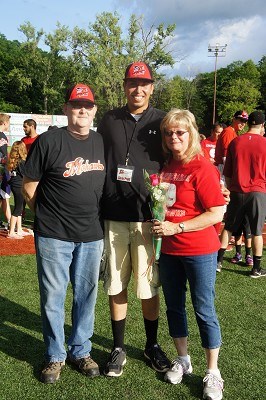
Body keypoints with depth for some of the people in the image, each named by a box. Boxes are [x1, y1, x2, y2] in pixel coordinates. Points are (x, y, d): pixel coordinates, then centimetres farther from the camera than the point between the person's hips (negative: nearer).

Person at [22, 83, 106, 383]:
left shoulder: (102, 143, 6)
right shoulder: (48, 141, -8)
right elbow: (29, 187, -2)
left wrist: (96, 217, 10)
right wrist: (47, 215, 3)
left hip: (92, 235, 4)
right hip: (53, 235, -3)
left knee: (86, 296, 14)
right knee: (53, 297, 8)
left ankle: (80, 351, 33)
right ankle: (55, 356, 27)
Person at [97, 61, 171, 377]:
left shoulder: (163, 122, 5)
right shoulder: (109, 121, 9)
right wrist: (96, 210, 4)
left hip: (148, 217, -1)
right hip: (113, 217, 2)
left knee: (148, 287, 8)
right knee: (116, 286, 10)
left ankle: (152, 345, 28)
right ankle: (118, 347, 26)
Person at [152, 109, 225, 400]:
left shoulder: (202, 167, -14)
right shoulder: (165, 166, 3)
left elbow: (216, 214, -18)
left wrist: (176, 227, -21)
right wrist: (158, 228, -1)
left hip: (199, 251, -6)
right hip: (168, 250, 6)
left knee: (204, 311, 6)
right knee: (174, 306, 16)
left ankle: (212, 372, 23)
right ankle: (182, 360, 37)